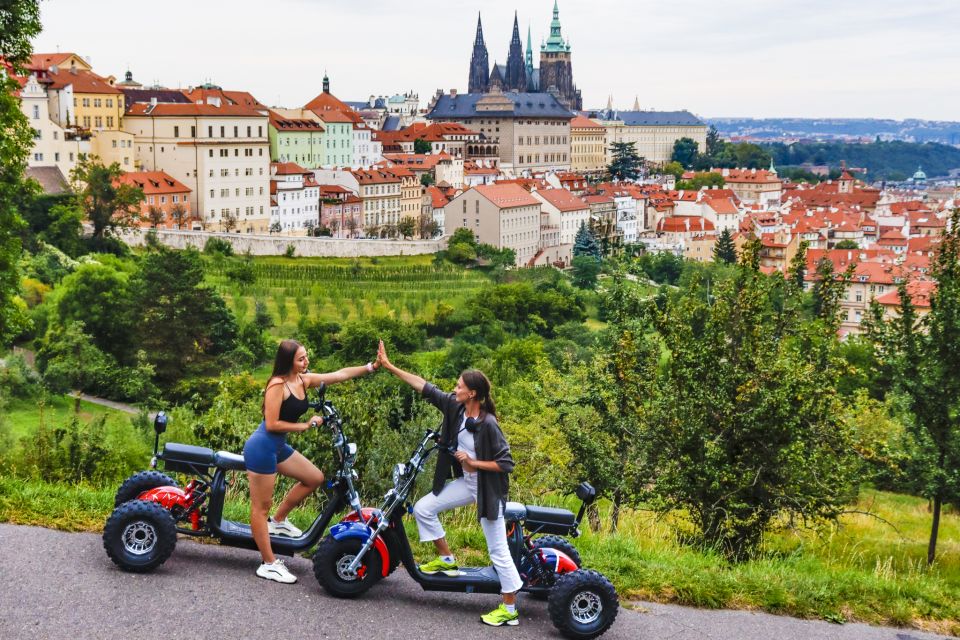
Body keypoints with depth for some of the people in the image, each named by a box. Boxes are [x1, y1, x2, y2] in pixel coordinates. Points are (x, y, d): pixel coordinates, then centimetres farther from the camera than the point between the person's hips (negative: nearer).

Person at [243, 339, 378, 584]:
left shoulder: (304, 380, 4)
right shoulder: (277, 385, -19)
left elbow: (340, 374, 6)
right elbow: (272, 424, -22)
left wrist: (371, 366, 0)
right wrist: (305, 425, -14)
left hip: (278, 447, 9)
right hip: (262, 448, -9)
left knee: (315, 478, 16)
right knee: (261, 506, -1)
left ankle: (277, 522, 24)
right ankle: (269, 564, 4)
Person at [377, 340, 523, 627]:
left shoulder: (488, 424, -25)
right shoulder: (454, 407, -7)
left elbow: (506, 463, -21)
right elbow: (424, 387, -5)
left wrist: (473, 463, -22)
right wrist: (389, 366, -5)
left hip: (488, 488, -7)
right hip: (465, 482, 7)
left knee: (498, 550, -2)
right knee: (423, 509, 3)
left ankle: (510, 610, 8)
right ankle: (447, 560, 21)